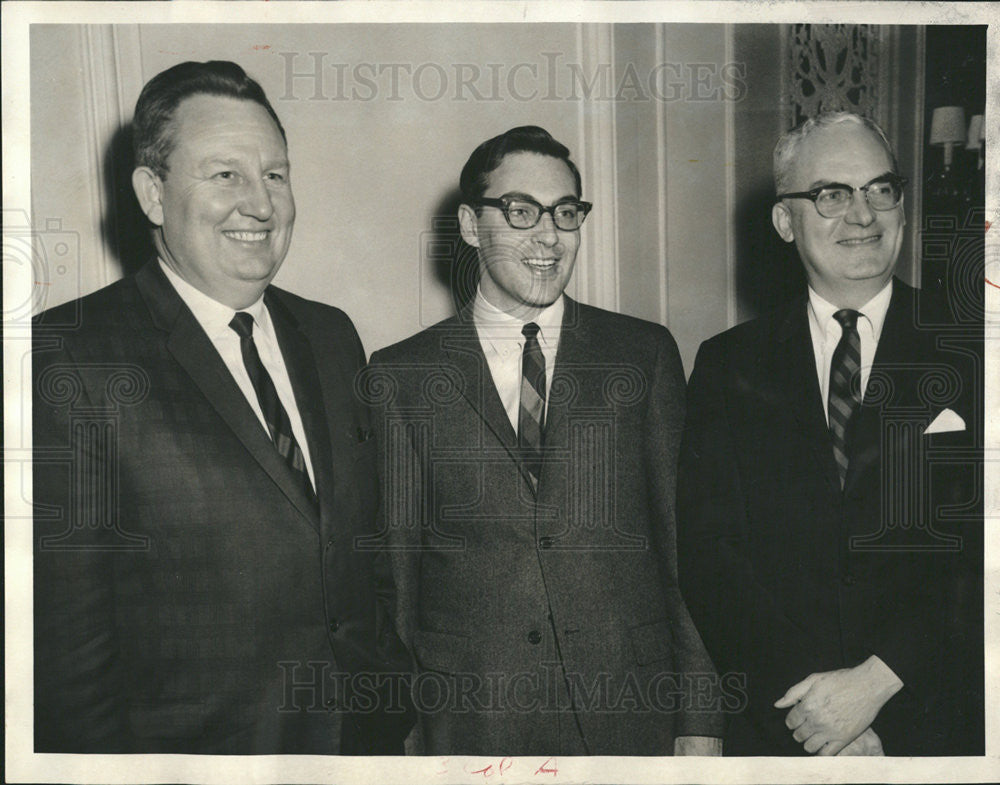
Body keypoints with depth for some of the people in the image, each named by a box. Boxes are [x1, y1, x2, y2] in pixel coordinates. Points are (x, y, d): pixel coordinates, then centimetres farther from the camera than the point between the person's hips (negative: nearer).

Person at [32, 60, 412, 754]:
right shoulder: (70, 356, -15)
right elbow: (64, 625, -15)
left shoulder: (332, 336, 5)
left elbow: (375, 546, 9)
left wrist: (402, 699, 5)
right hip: (191, 747, -5)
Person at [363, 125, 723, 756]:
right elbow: (393, 569, 3)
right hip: (469, 724, 0)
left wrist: (699, 721, -2)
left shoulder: (647, 354, 3)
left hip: (629, 711, 1)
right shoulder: (400, 377, 1)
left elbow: (685, 544, 2)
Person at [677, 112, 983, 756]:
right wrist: (800, 693, -15)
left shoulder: (969, 354, -2)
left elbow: (982, 552, -9)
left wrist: (876, 681, -18)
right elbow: (706, 549, -5)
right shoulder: (730, 366, 1)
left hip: (938, 723, 0)